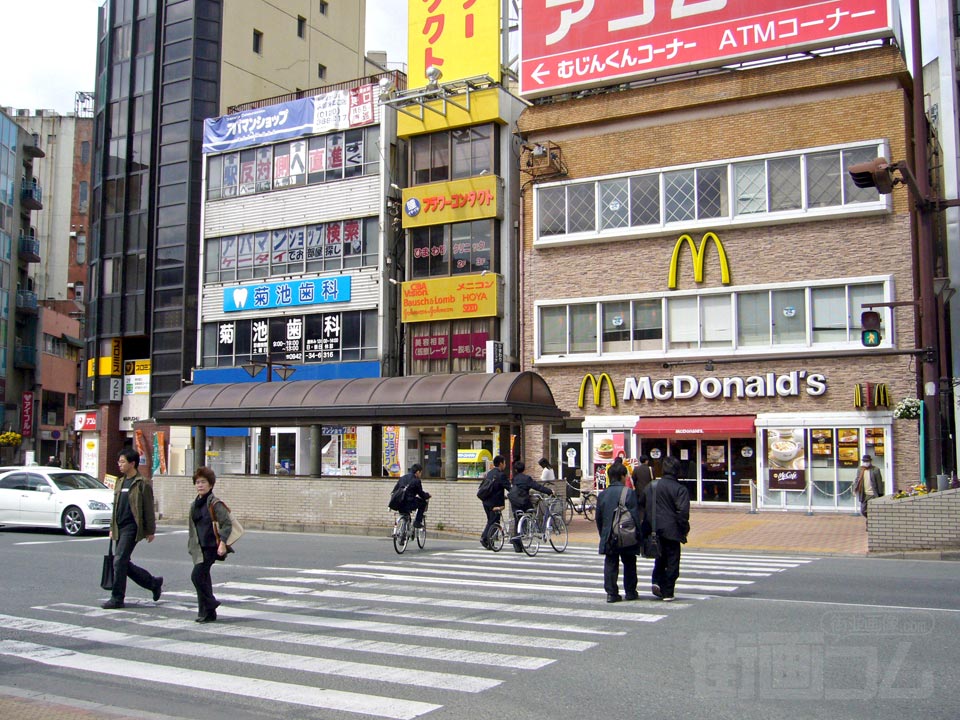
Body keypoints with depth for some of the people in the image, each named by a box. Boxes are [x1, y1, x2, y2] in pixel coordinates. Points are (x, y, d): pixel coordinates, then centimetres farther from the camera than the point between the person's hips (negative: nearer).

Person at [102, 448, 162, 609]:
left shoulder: (142, 484, -8)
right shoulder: (120, 482, 15)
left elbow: (148, 509, -7)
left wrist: (150, 531, -7)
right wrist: (112, 528, 18)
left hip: (132, 528, -9)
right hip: (120, 528, 9)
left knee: (119, 561, -11)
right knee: (124, 564, 11)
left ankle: (117, 598, -2)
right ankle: (154, 583, 26)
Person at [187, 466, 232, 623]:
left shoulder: (215, 504, -10)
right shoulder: (194, 505, 13)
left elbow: (227, 523, -13)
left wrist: (222, 542, -21)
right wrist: (191, 545, 18)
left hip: (211, 547, -7)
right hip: (199, 548, 7)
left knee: (197, 575, -15)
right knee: (204, 578, 8)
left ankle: (207, 609, 0)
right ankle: (209, 613, 15)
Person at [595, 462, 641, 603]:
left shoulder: (602, 494, 4)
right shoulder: (629, 493, -10)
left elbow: (598, 518, 9)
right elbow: (635, 516, -11)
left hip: (609, 537, 3)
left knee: (610, 565, 6)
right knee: (629, 564, 12)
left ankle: (611, 593, 3)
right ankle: (630, 592, 18)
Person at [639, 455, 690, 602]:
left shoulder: (651, 486, 5)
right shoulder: (680, 489, -10)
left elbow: (641, 506, 10)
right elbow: (683, 512, -16)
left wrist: (645, 527, 18)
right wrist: (684, 529, -5)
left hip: (654, 529, 4)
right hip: (671, 530, -4)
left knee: (660, 557, 22)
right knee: (672, 561, 5)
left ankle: (656, 581, 2)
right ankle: (667, 593, 5)